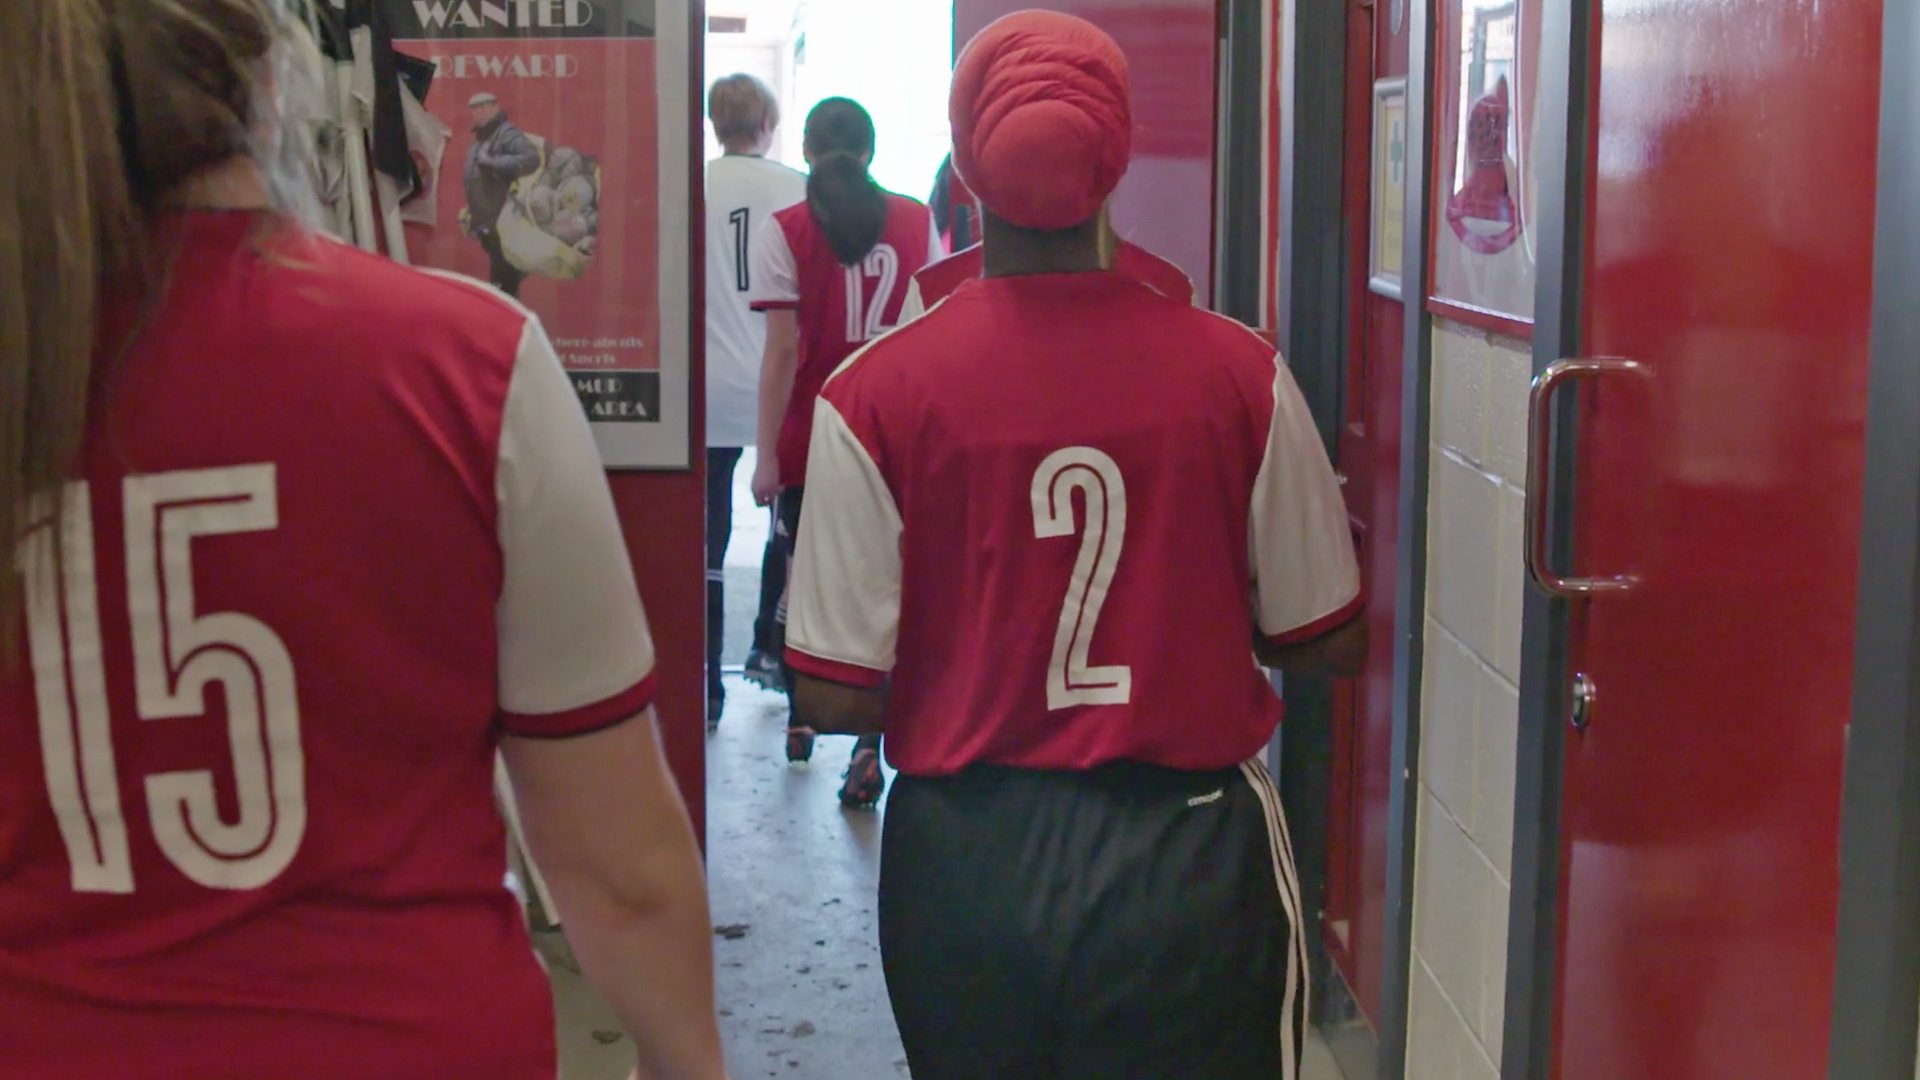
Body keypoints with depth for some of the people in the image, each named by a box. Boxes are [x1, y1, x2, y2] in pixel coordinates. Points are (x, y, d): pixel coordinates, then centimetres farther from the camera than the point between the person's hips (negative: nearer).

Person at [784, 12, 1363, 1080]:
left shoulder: (875, 391, -12)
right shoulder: (1240, 373, -9)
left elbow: (836, 694, -10)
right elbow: (1329, 641, -1)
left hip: (967, 861, 1)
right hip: (1188, 856, 0)